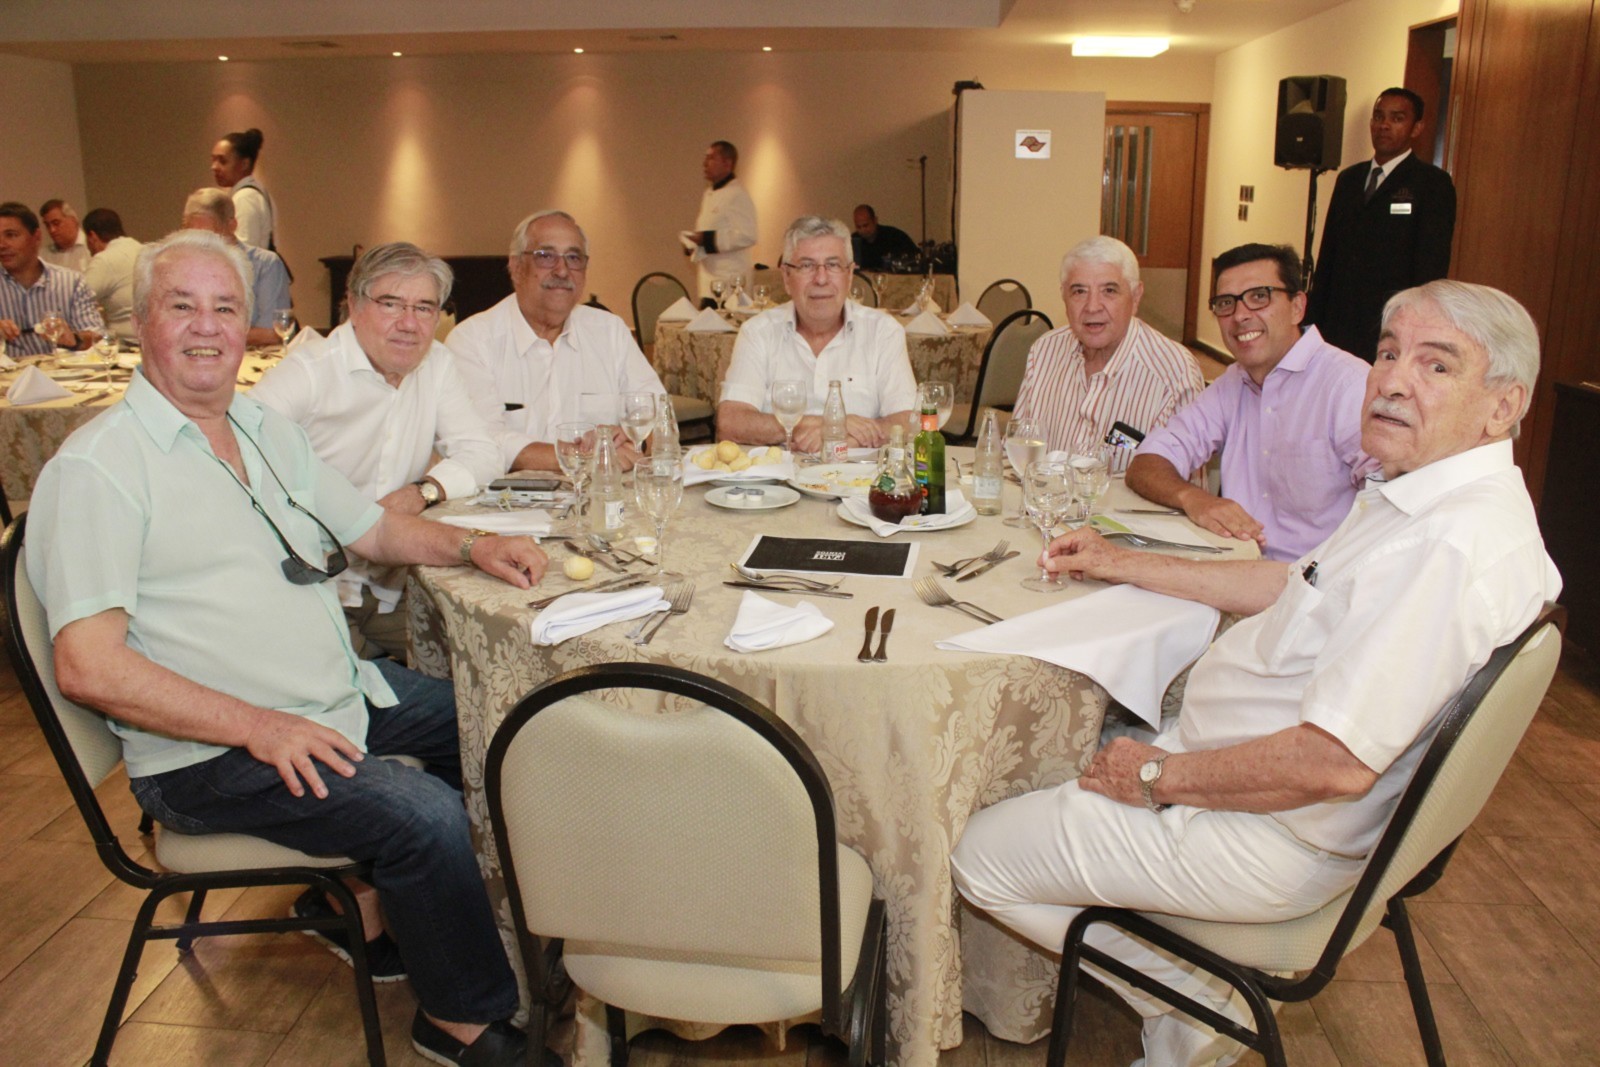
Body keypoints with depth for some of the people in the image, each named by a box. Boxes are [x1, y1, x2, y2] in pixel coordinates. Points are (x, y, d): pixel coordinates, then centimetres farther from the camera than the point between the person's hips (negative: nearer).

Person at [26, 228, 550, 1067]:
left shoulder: (268, 432, 11)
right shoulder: (97, 465, -14)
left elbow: (374, 529, 18)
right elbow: (88, 666, -20)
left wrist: (472, 545, -1)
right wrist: (258, 727, -25)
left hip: (341, 694, 9)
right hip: (206, 753, -9)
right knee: (425, 815, -25)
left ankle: (370, 900, 23)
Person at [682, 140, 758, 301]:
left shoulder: (737, 195, -11)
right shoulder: (709, 194, 19)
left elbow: (747, 236, -20)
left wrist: (707, 239, -20)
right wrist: (693, 243, 7)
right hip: (709, 281, 9)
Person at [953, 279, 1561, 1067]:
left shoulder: (1453, 548, -30)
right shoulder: (1423, 494, 5)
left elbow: (1334, 763, -34)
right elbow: (1296, 587, 18)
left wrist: (1161, 778, -19)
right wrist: (1127, 565, 18)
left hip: (1271, 838, -11)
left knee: (977, 855, -4)